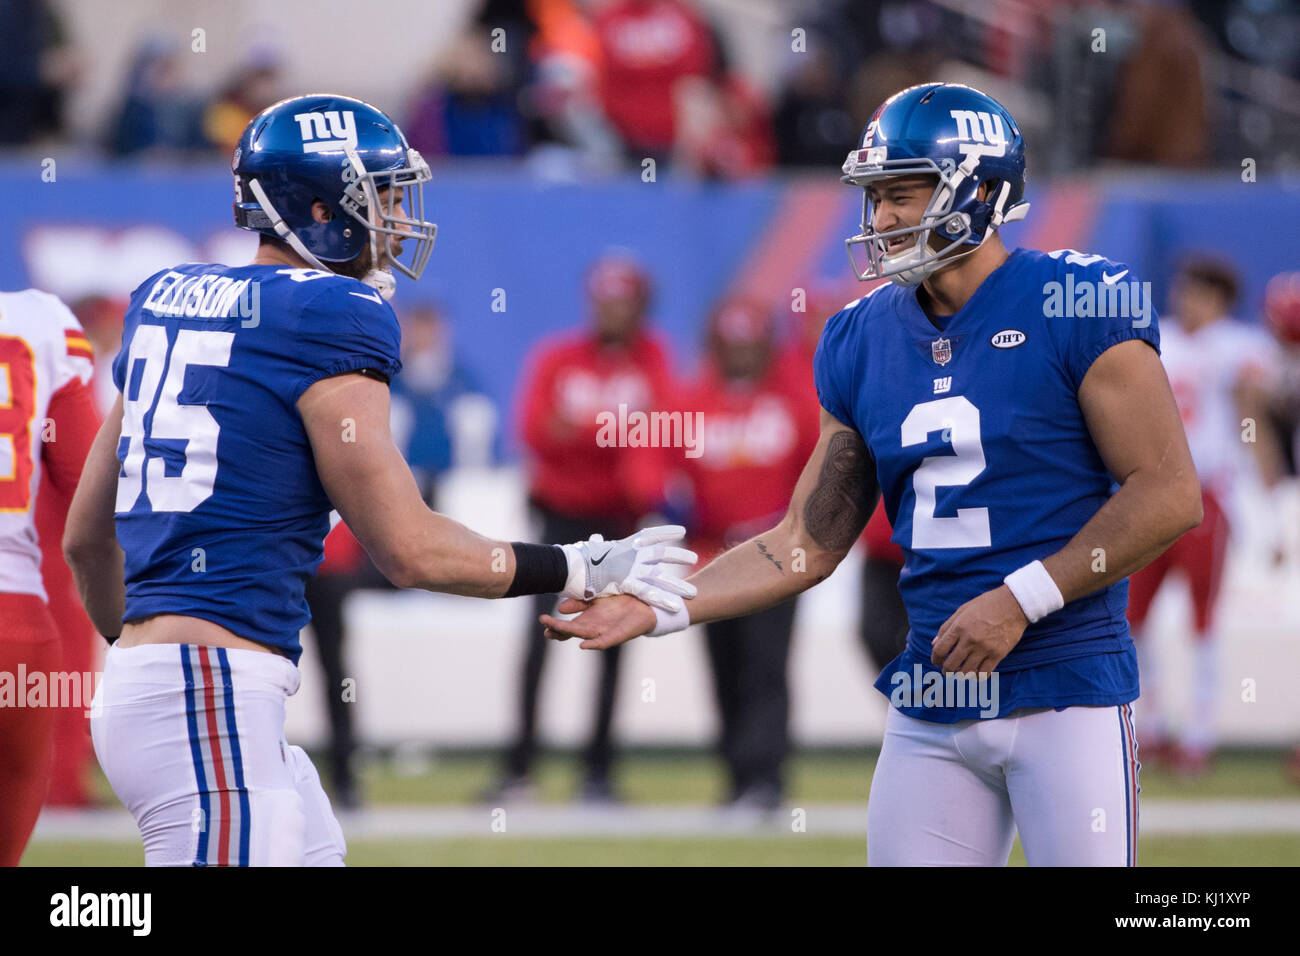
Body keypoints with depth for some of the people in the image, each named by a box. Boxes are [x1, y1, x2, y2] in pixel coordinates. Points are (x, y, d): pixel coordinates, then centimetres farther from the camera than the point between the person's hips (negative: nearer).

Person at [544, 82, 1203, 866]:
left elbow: (1170, 496, -10)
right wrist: (658, 611, 2)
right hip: (934, 701, 5)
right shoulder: (864, 340, 10)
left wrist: (1021, 600, -14)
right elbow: (808, 543, 13)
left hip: (1067, 691, -5)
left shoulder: (1080, 308, -8)